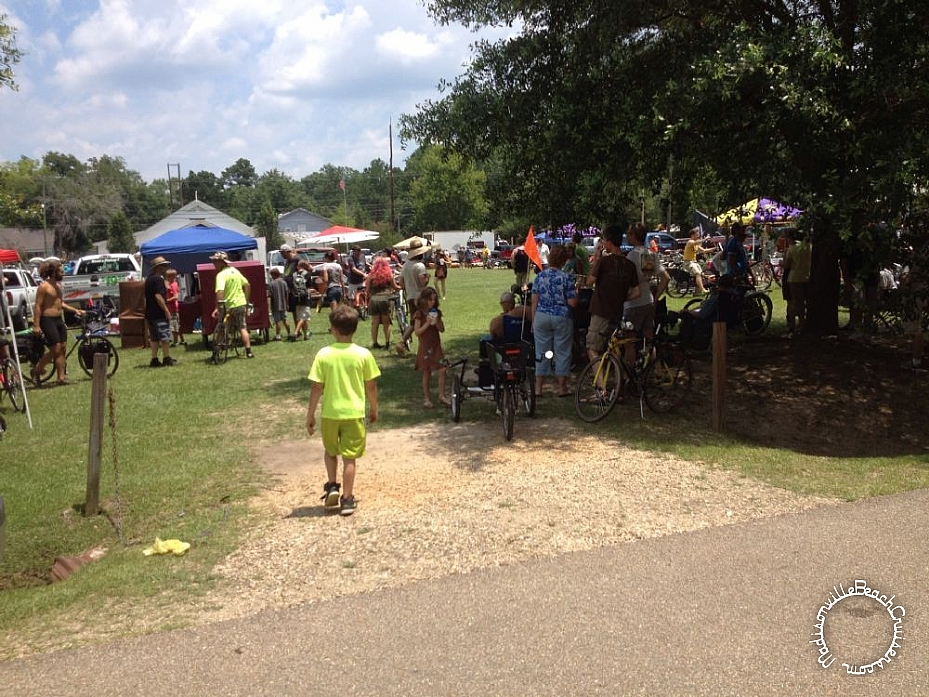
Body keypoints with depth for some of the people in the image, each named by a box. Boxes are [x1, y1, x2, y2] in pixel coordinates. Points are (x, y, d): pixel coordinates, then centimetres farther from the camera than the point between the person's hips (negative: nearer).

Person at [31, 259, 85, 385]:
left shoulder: (58, 285, 12)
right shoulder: (44, 286, -12)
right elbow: (38, 306, -15)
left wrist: (75, 310, 12)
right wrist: (36, 325, -19)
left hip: (59, 320, 8)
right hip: (48, 320, -8)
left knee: (62, 347, 4)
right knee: (56, 348, -11)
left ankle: (61, 377, 7)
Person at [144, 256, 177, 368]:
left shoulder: (148, 278, 16)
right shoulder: (158, 279, -14)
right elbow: (158, 296, -22)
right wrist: (166, 310, -20)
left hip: (150, 313, 9)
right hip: (159, 313, -9)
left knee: (154, 338, 11)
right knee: (165, 337, -1)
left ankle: (154, 359, 11)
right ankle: (166, 358, 3)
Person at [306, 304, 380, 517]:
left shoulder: (324, 354, -9)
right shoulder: (363, 354, -8)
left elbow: (316, 388, -7)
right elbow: (371, 386, -1)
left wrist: (310, 415, 3)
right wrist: (374, 409, 14)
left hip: (330, 412, 0)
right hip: (354, 413, 0)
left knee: (330, 451, 24)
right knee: (349, 457, 7)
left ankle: (332, 486, 14)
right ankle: (347, 499, 11)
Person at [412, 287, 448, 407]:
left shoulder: (436, 312, 6)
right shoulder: (419, 314, -7)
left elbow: (442, 329, 5)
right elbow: (417, 332, -12)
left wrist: (436, 322, -13)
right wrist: (427, 323, -22)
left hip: (436, 345, 4)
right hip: (425, 346, -4)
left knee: (442, 370, -7)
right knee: (427, 373, 4)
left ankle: (442, 395, 5)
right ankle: (426, 398, 15)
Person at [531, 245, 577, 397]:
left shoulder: (540, 276, 1)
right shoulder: (566, 278, -8)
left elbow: (534, 301, 3)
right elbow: (572, 303, -10)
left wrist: (533, 321, 10)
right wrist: (575, 292, 10)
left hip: (542, 317, 3)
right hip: (561, 318, -3)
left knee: (541, 352, 8)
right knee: (562, 352, 8)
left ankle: (538, 388, 10)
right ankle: (562, 388, 13)